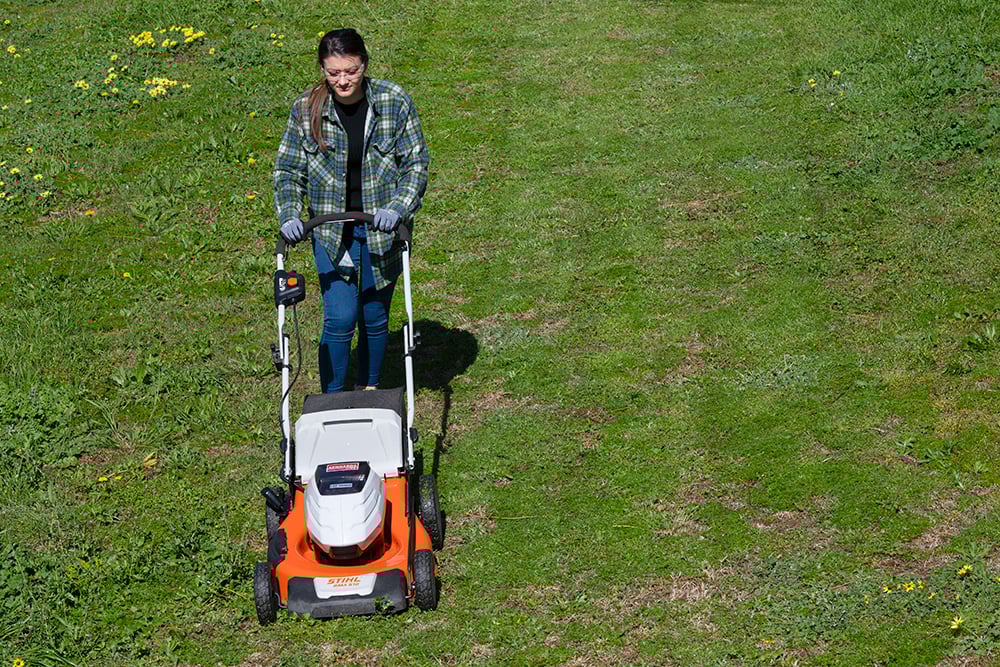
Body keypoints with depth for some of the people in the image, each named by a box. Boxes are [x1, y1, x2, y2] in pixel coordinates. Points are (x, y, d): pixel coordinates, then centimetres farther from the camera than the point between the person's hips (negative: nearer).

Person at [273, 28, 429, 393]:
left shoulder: (394, 102, -9)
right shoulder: (306, 108, -6)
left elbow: (417, 162, -5)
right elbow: (288, 169, 3)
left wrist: (397, 207, -20)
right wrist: (289, 215, -13)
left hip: (381, 229, 0)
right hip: (332, 232, 0)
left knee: (375, 316, 11)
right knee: (340, 318, -8)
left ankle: (369, 390, 33)